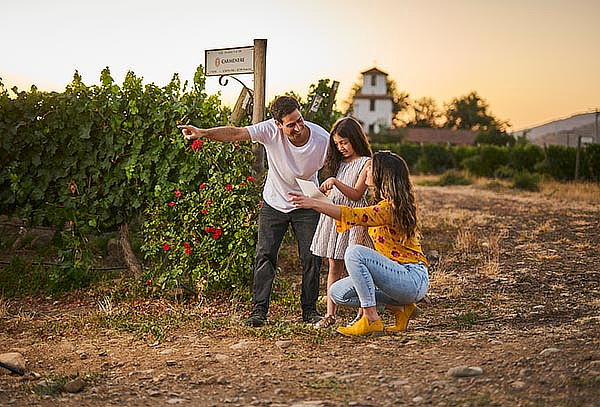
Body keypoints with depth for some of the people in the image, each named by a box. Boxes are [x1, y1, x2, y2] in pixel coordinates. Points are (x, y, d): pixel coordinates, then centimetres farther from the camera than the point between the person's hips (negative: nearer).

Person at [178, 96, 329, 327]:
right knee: (265, 255, -5)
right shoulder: (270, 130, -23)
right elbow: (236, 134, -31)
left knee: (311, 258, -2)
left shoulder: (323, 139, -22)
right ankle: (259, 309, 1)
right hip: (274, 204, 0)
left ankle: (309, 309, 13)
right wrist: (203, 133, -44)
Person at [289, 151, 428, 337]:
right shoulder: (386, 204, 15)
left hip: (414, 278, -10)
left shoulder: (391, 207, -17)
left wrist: (314, 203, -32)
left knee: (354, 252, -28)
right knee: (337, 293, 3)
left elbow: (353, 215, -30)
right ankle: (400, 308, 6)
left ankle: (371, 320, -23)